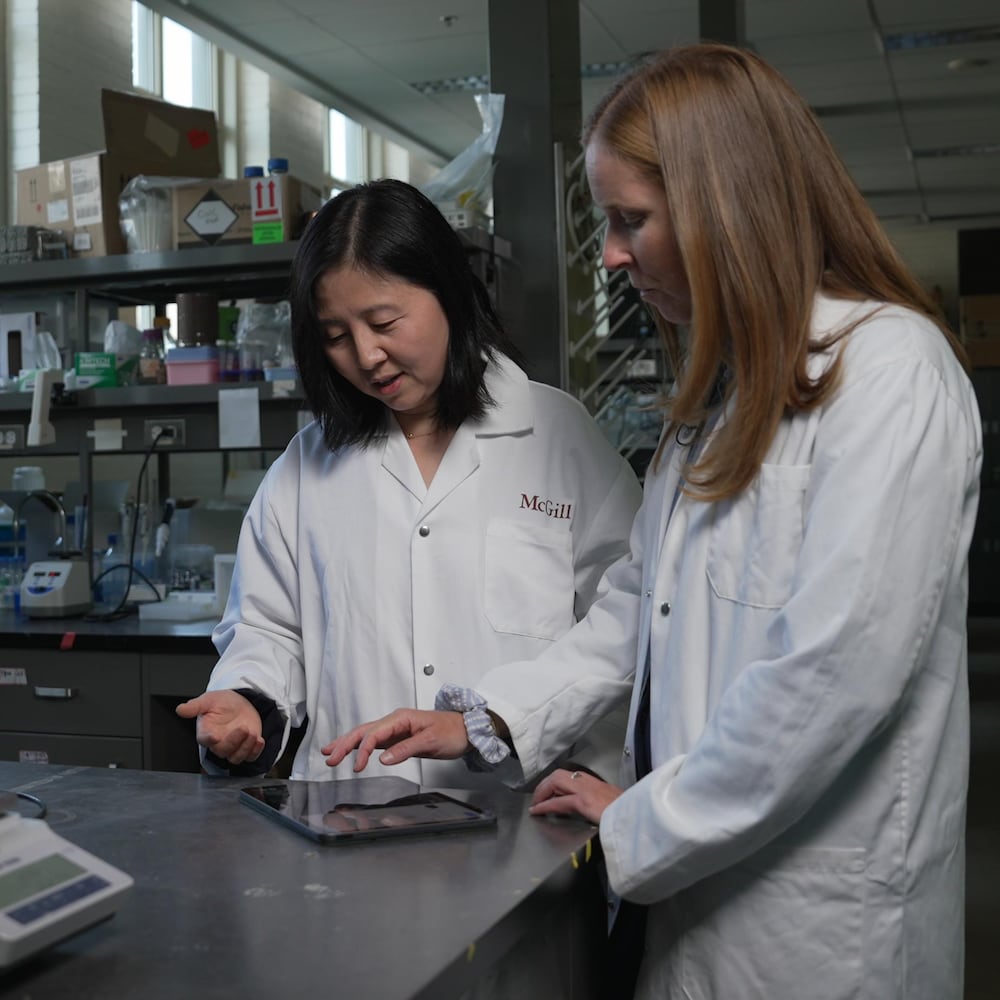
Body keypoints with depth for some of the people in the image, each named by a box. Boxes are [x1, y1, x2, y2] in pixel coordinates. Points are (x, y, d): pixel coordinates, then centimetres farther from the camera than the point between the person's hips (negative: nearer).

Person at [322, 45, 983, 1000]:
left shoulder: (889, 368, -17)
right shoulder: (725, 387, 12)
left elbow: (836, 670, -24)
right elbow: (638, 601, 13)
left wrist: (642, 829, -15)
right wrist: (489, 720, 3)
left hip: (818, 917, -7)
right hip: (694, 881, 8)